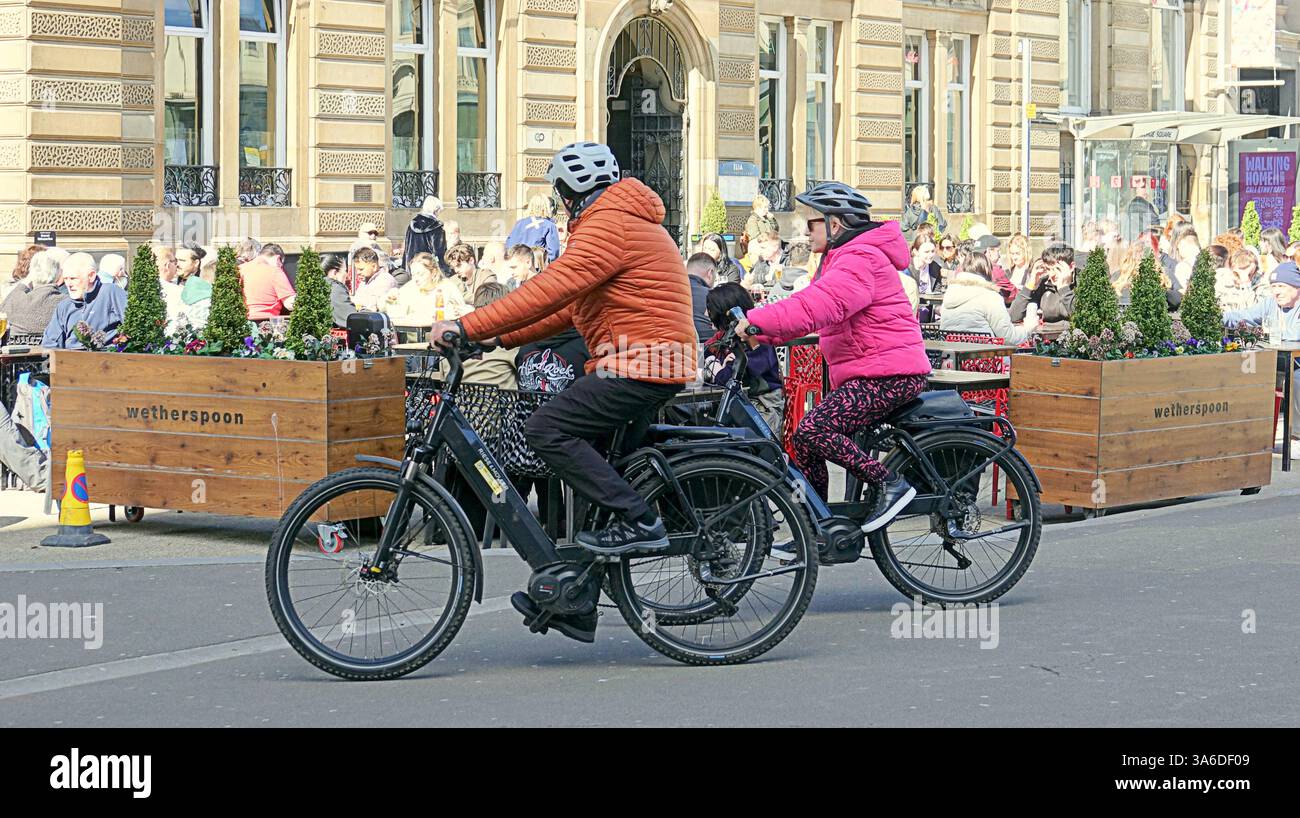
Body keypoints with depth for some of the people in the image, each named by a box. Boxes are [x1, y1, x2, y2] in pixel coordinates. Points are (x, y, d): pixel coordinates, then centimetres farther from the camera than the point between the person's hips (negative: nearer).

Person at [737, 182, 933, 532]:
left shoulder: (860, 259, -14)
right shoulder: (843, 259, 23)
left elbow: (817, 304, -28)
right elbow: (811, 305, 18)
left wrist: (756, 321, -31)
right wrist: (761, 334, 5)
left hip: (887, 376, -11)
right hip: (869, 374, 11)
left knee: (811, 431, -22)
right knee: (806, 442, 8)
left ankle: (891, 485, -17)